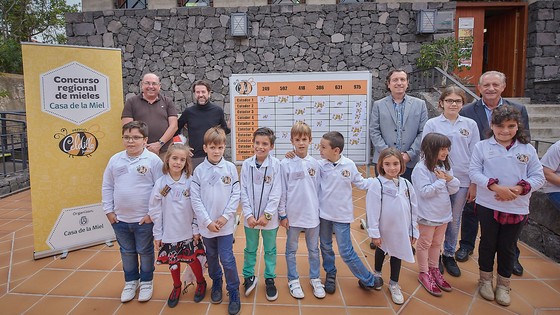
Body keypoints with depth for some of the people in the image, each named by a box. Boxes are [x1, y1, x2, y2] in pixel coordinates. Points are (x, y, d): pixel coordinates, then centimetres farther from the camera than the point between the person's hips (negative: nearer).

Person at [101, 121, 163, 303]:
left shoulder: (153, 160, -12)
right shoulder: (115, 160, 1)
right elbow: (107, 187, 9)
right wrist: (108, 211, 5)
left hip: (144, 219, -4)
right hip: (120, 219, 4)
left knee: (145, 252, 12)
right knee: (127, 252, 20)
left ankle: (146, 282, 33)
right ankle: (131, 282, 39)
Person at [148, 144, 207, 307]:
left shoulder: (190, 182, -8)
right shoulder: (160, 183, -7)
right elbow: (155, 211, -2)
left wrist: (196, 229, -3)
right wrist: (157, 234, 0)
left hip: (188, 233, -1)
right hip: (169, 234, 1)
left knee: (193, 260, 11)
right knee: (173, 262, 14)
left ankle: (201, 283, 37)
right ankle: (176, 287, 39)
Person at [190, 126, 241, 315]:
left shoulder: (230, 168, -5)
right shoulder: (199, 170, -5)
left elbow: (236, 195, -4)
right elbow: (195, 198, -6)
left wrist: (225, 216, -11)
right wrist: (207, 221, -11)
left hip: (225, 223, -1)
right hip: (206, 224, 2)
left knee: (227, 259, -1)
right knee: (211, 257, 18)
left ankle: (233, 291, 17)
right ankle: (216, 283, 41)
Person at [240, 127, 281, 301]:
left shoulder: (276, 164, -10)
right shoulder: (247, 164, -4)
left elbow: (276, 192, -11)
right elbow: (243, 191, -3)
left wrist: (267, 215, -15)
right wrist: (248, 214, -10)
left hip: (269, 217, -1)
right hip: (250, 217, 2)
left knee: (270, 250, 14)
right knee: (250, 249, 17)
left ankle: (270, 280, 31)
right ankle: (249, 277, 35)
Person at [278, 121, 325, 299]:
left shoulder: (314, 163, 0)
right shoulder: (285, 164, -8)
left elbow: (317, 188, 6)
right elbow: (282, 191, -5)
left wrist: (318, 210, 8)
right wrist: (282, 214, -5)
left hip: (312, 214, 3)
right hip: (293, 215, -2)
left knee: (314, 249, 15)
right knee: (291, 249, 13)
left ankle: (315, 279, 32)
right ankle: (293, 280, 30)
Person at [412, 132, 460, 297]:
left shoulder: (445, 166, 2)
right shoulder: (421, 168, -19)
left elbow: (453, 190, 4)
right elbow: (425, 192, -24)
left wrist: (450, 179, -16)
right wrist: (441, 180, -21)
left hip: (443, 213, 7)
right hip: (427, 214, -7)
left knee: (437, 243, 20)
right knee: (425, 244, 9)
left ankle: (434, 269, 36)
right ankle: (424, 273, 23)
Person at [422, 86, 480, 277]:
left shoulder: (470, 125, 4)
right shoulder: (432, 124, -1)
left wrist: (474, 184, 3)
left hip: (462, 181, 2)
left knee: (455, 220, 12)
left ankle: (449, 255, 30)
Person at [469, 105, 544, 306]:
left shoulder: (527, 149, 1)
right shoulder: (482, 146, -3)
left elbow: (538, 177, 0)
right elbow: (474, 172, -7)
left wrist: (517, 189, -17)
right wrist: (496, 187, -20)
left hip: (517, 208, 1)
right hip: (488, 205, -1)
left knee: (508, 247, 12)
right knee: (488, 243, 13)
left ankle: (503, 285, 32)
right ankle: (485, 280, 33)